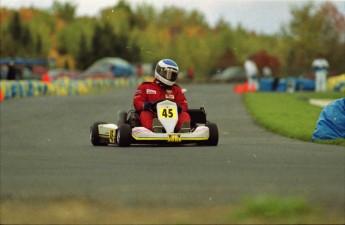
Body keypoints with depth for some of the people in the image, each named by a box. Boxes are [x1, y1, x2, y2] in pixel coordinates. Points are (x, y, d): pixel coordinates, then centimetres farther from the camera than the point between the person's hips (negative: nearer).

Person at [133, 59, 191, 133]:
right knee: (144, 114, -31)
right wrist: (144, 105, -18)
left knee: (185, 115, -23)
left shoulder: (176, 89, 24)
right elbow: (137, 102, 8)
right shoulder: (145, 87, 19)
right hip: (152, 118, -2)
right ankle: (155, 129, -63)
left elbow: (184, 105, 14)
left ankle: (184, 129, -58)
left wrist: (180, 108, -13)